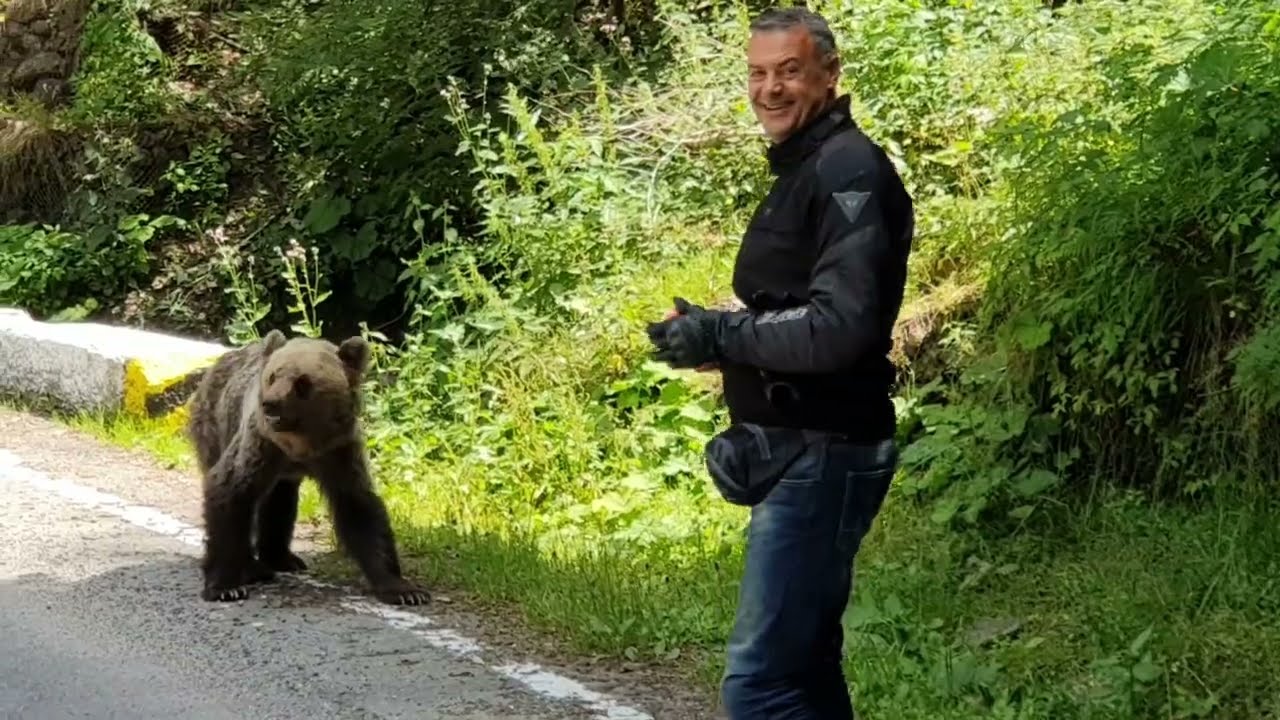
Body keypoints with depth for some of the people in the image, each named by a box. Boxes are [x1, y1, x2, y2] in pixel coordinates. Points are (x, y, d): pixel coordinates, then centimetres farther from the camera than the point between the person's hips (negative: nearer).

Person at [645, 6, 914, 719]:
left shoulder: (850, 171, -14)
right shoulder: (800, 171, 18)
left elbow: (842, 327, -24)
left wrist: (720, 337, -15)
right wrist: (713, 331, 5)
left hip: (822, 454, -11)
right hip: (797, 451, 11)